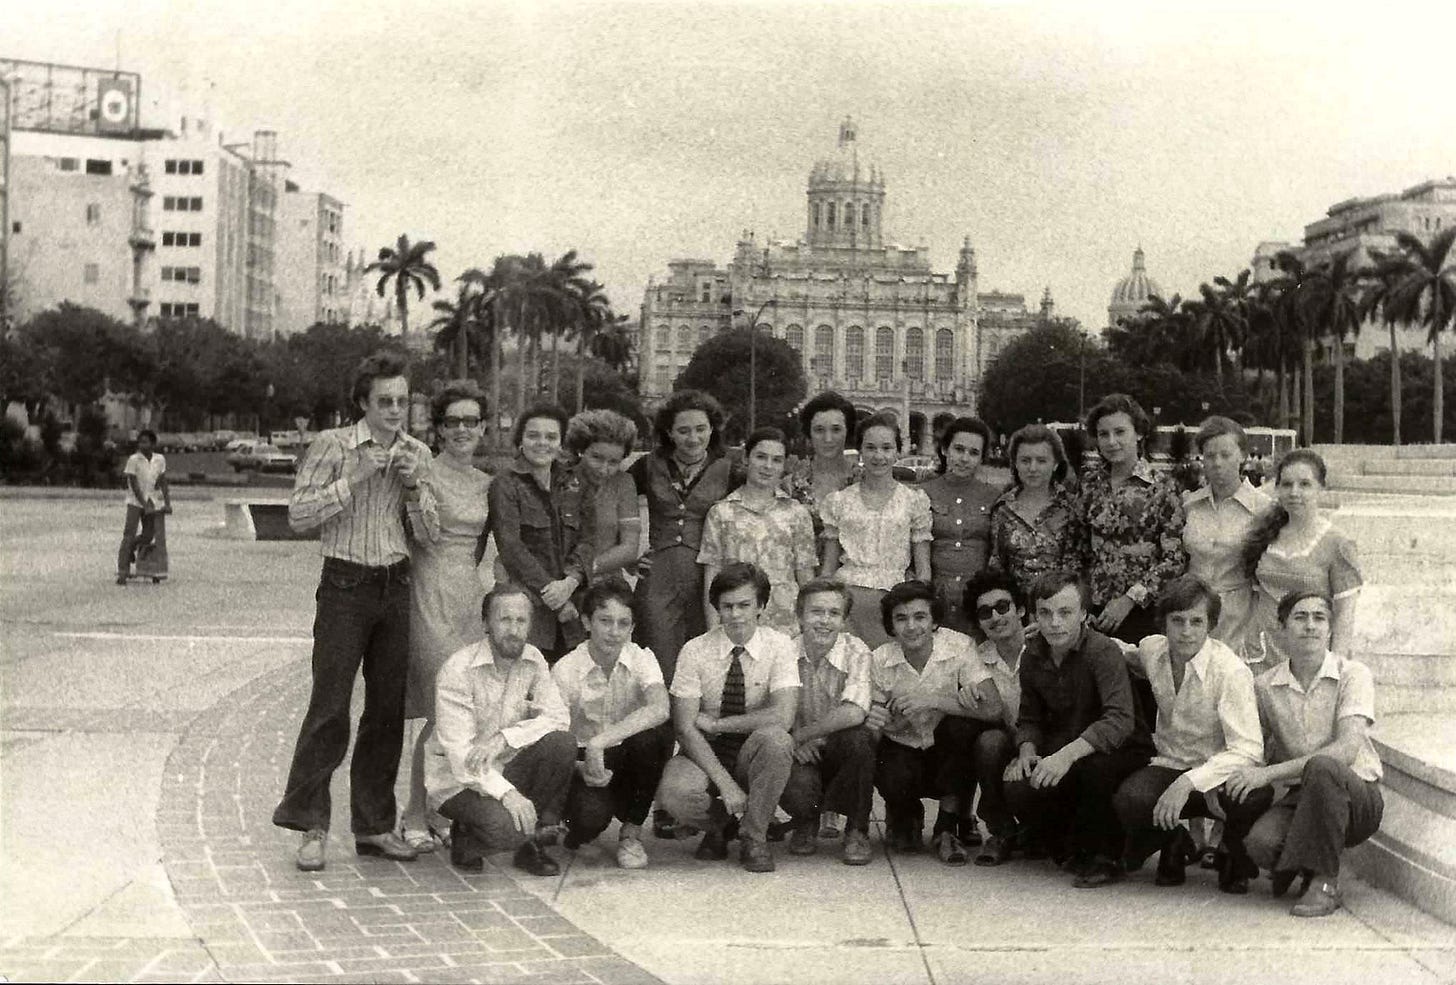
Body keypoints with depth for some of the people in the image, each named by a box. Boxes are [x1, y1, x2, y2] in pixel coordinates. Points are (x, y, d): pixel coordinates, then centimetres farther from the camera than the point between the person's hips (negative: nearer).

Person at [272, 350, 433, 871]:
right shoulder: (332, 446, -4)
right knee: (330, 707, -7)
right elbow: (298, 515, -10)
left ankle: (374, 825, 17)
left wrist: (415, 486, -3)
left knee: (388, 709, 7)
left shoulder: (417, 454, 11)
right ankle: (311, 826, 3)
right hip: (346, 586, -5)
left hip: (396, 587, 5)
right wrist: (355, 479, -16)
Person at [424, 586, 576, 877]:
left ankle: (534, 844, -5)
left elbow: (558, 717, -12)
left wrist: (504, 738, -27)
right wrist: (506, 793, -36)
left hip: (507, 768, 6)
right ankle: (465, 839, 4)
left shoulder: (532, 660, 0)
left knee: (561, 743, -22)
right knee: (508, 826, -33)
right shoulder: (458, 670, -18)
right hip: (457, 780, -6)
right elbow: (459, 752, -24)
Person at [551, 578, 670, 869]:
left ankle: (631, 834, -9)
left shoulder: (641, 658, -9)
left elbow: (660, 709, -30)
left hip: (629, 761, 2)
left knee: (647, 739, -32)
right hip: (585, 763, -2)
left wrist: (599, 742, -37)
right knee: (591, 814, -34)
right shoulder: (566, 670, -11)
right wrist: (581, 768, -30)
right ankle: (579, 830, 9)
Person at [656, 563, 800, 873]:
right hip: (706, 754, 0)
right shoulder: (695, 650, -8)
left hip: (753, 755, 0)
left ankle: (754, 838, -12)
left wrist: (715, 723, -19)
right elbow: (686, 728, -13)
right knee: (674, 792, -32)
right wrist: (726, 784, -24)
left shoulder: (778, 646, -8)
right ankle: (718, 828, 6)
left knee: (775, 739, -34)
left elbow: (782, 717, -22)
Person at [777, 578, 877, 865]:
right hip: (800, 754, 1)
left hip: (839, 751, -1)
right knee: (797, 786, -32)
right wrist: (791, 740, -25)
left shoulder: (855, 651, -12)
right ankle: (806, 826, 11)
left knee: (859, 737, -34)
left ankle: (857, 831, -9)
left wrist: (801, 735, -24)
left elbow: (854, 713, -28)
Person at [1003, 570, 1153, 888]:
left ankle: (1105, 858, -11)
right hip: (1062, 751, 5)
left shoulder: (1103, 652, -20)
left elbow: (1120, 720, -33)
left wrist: (1068, 754, -45)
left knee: (1094, 767, -38)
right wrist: (1027, 750, -11)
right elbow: (1030, 718, 12)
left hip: (1121, 752, -5)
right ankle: (1070, 851, 8)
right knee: (1017, 789, -22)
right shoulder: (1033, 656, 1)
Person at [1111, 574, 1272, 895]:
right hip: (1170, 765, 3)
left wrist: (1189, 781, -39)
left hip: (1221, 772, -3)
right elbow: (1131, 656, 27)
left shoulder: (1230, 670, -20)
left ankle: (1234, 857, 0)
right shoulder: (1152, 650, -2)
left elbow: (1248, 749, -28)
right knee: (1129, 801, -32)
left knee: (1254, 797, -38)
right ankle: (1172, 844, 6)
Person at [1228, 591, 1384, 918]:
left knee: (1322, 767, -37)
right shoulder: (1265, 685, 2)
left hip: (1358, 797, -2)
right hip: (1301, 797, 2)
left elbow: (1347, 750, -21)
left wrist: (1269, 773, -26)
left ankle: (1324, 882, -20)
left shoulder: (1353, 674, -8)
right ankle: (1302, 864, 5)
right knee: (1260, 842, -31)